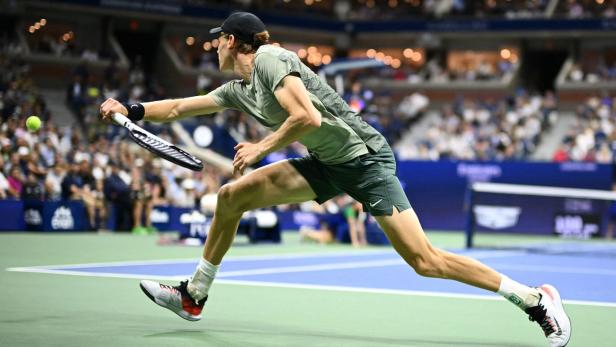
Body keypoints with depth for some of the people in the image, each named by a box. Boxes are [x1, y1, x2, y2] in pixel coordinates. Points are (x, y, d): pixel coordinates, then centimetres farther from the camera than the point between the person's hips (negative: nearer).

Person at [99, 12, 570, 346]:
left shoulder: (269, 58, -13)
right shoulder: (239, 89, 13)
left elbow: (308, 116, -24)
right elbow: (179, 108, 22)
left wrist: (261, 146, -15)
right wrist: (130, 110, 19)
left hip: (364, 157, -9)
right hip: (327, 165, 9)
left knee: (426, 261, -16)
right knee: (231, 196, 2)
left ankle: (536, 299, -8)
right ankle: (194, 297, 14)